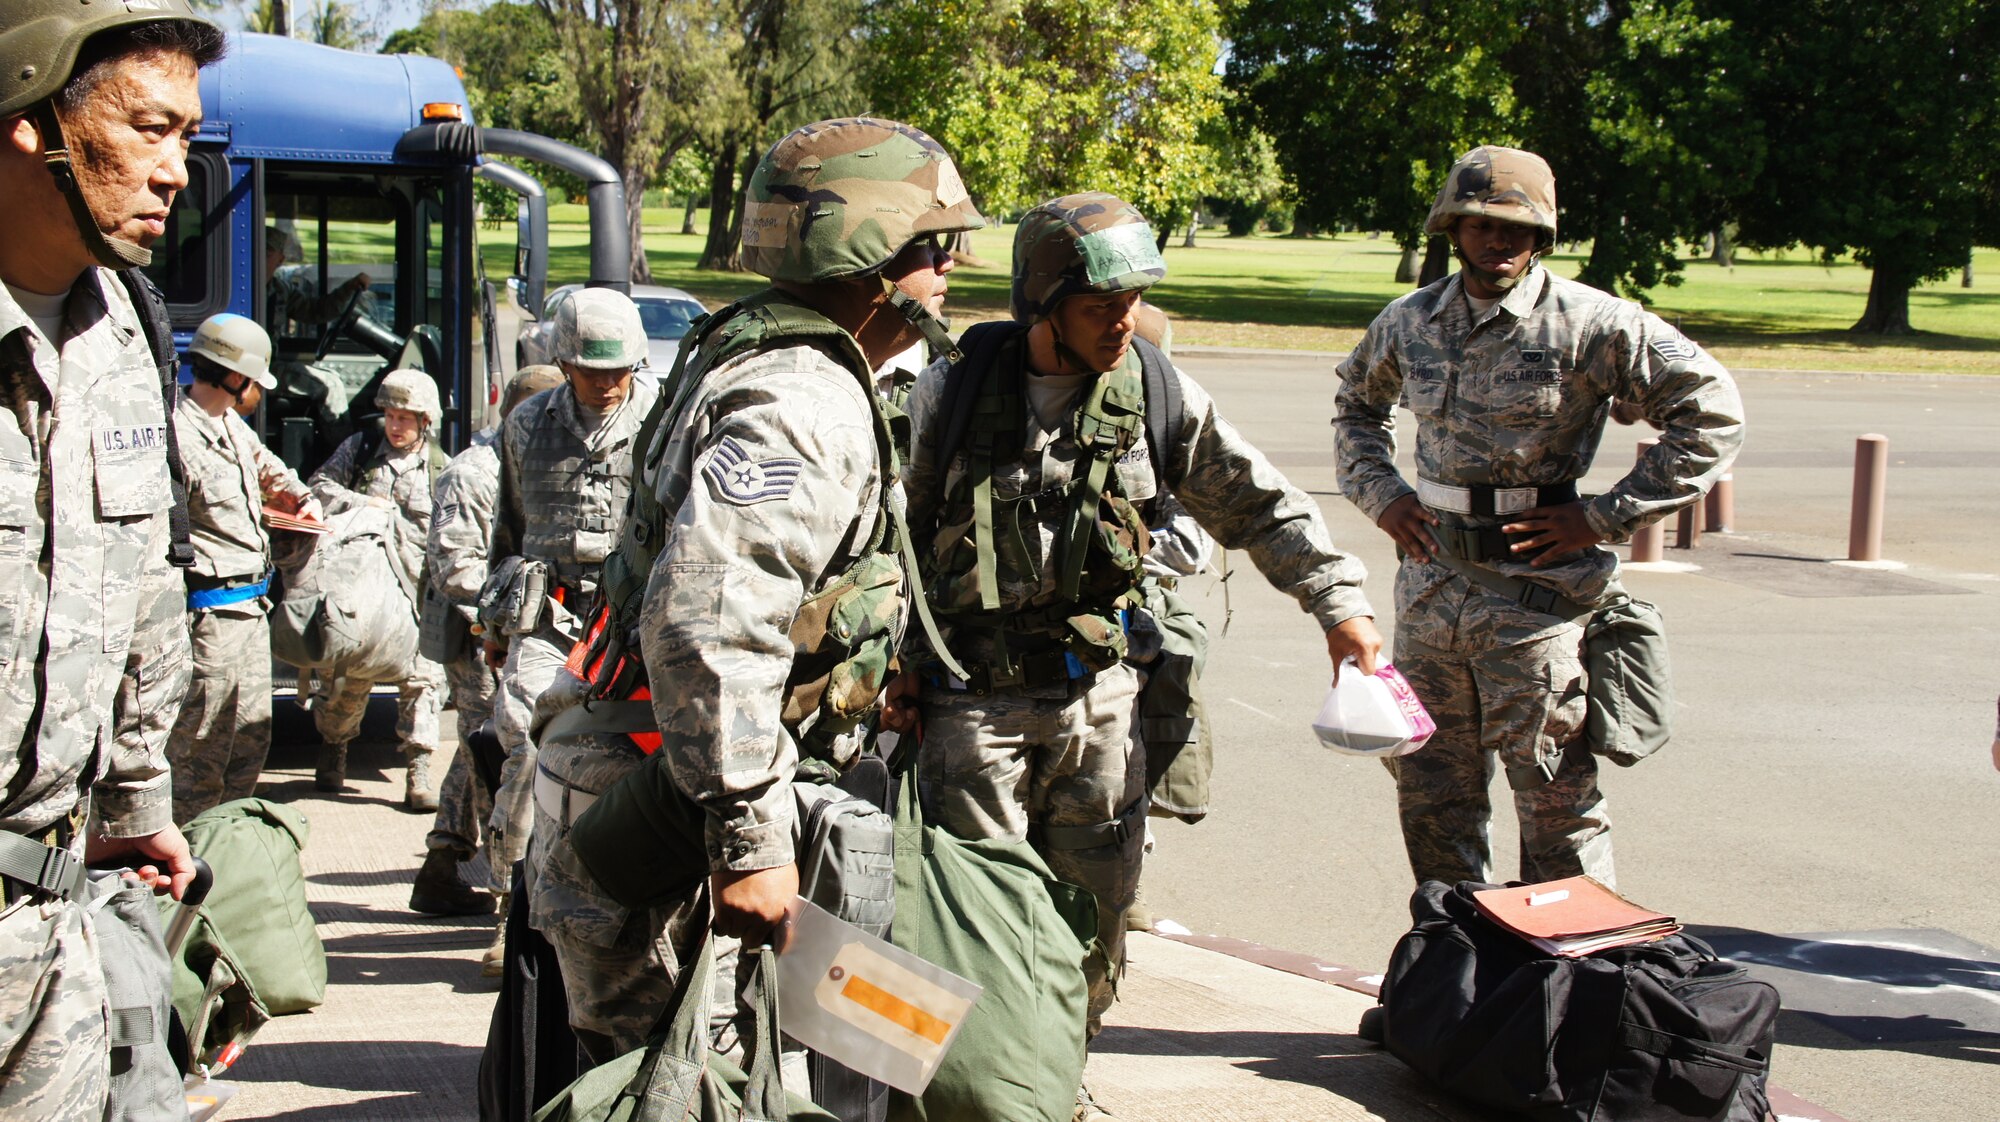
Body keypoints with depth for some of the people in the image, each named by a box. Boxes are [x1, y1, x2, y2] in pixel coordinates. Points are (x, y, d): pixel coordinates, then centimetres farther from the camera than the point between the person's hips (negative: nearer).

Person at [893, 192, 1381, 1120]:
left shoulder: (1154, 392, -1)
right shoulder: (954, 393, -7)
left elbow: (1260, 504, 6)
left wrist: (1339, 602, -2)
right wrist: (896, 653, 0)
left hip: (1098, 697, 3)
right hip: (975, 698, -3)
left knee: (1096, 903, 9)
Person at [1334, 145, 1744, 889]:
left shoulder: (1595, 325, -9)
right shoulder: (1410, 323, 7)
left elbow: (1712, 416, -8)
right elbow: (1357, 403, 28)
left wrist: (1605, 517, -11)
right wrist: (1379, 492, 10)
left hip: (1538, 591, -5)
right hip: (1431, 582, 5)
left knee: (1556, 801, -1)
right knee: (1430, 793, 13)